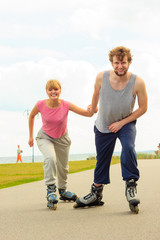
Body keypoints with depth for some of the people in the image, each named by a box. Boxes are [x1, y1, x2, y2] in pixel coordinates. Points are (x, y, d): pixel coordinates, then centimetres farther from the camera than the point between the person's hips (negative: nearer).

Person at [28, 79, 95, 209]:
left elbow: (88, 114, -29)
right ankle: (51, 189, -21)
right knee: (50, 158, -32)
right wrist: (31, 136, 3)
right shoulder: (41, 105, -24)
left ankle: (63, 190, 42)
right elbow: (31, 116, -2)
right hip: (45, 137, -2)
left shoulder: (66, 105, -26)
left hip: (62, 138, 2)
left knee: (63, 167, 15)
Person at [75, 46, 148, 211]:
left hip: (126, 123, -2)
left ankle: (131, 185, -17)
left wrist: (122, 122, -16)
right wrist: (92, 108, 23)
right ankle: (96, 193, 29)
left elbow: (143, 108, -12)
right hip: (103, 125, 2)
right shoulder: (102, 77, -19)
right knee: (101, 159, 11)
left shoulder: (137, 82, -23)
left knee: (128, 148, -30)